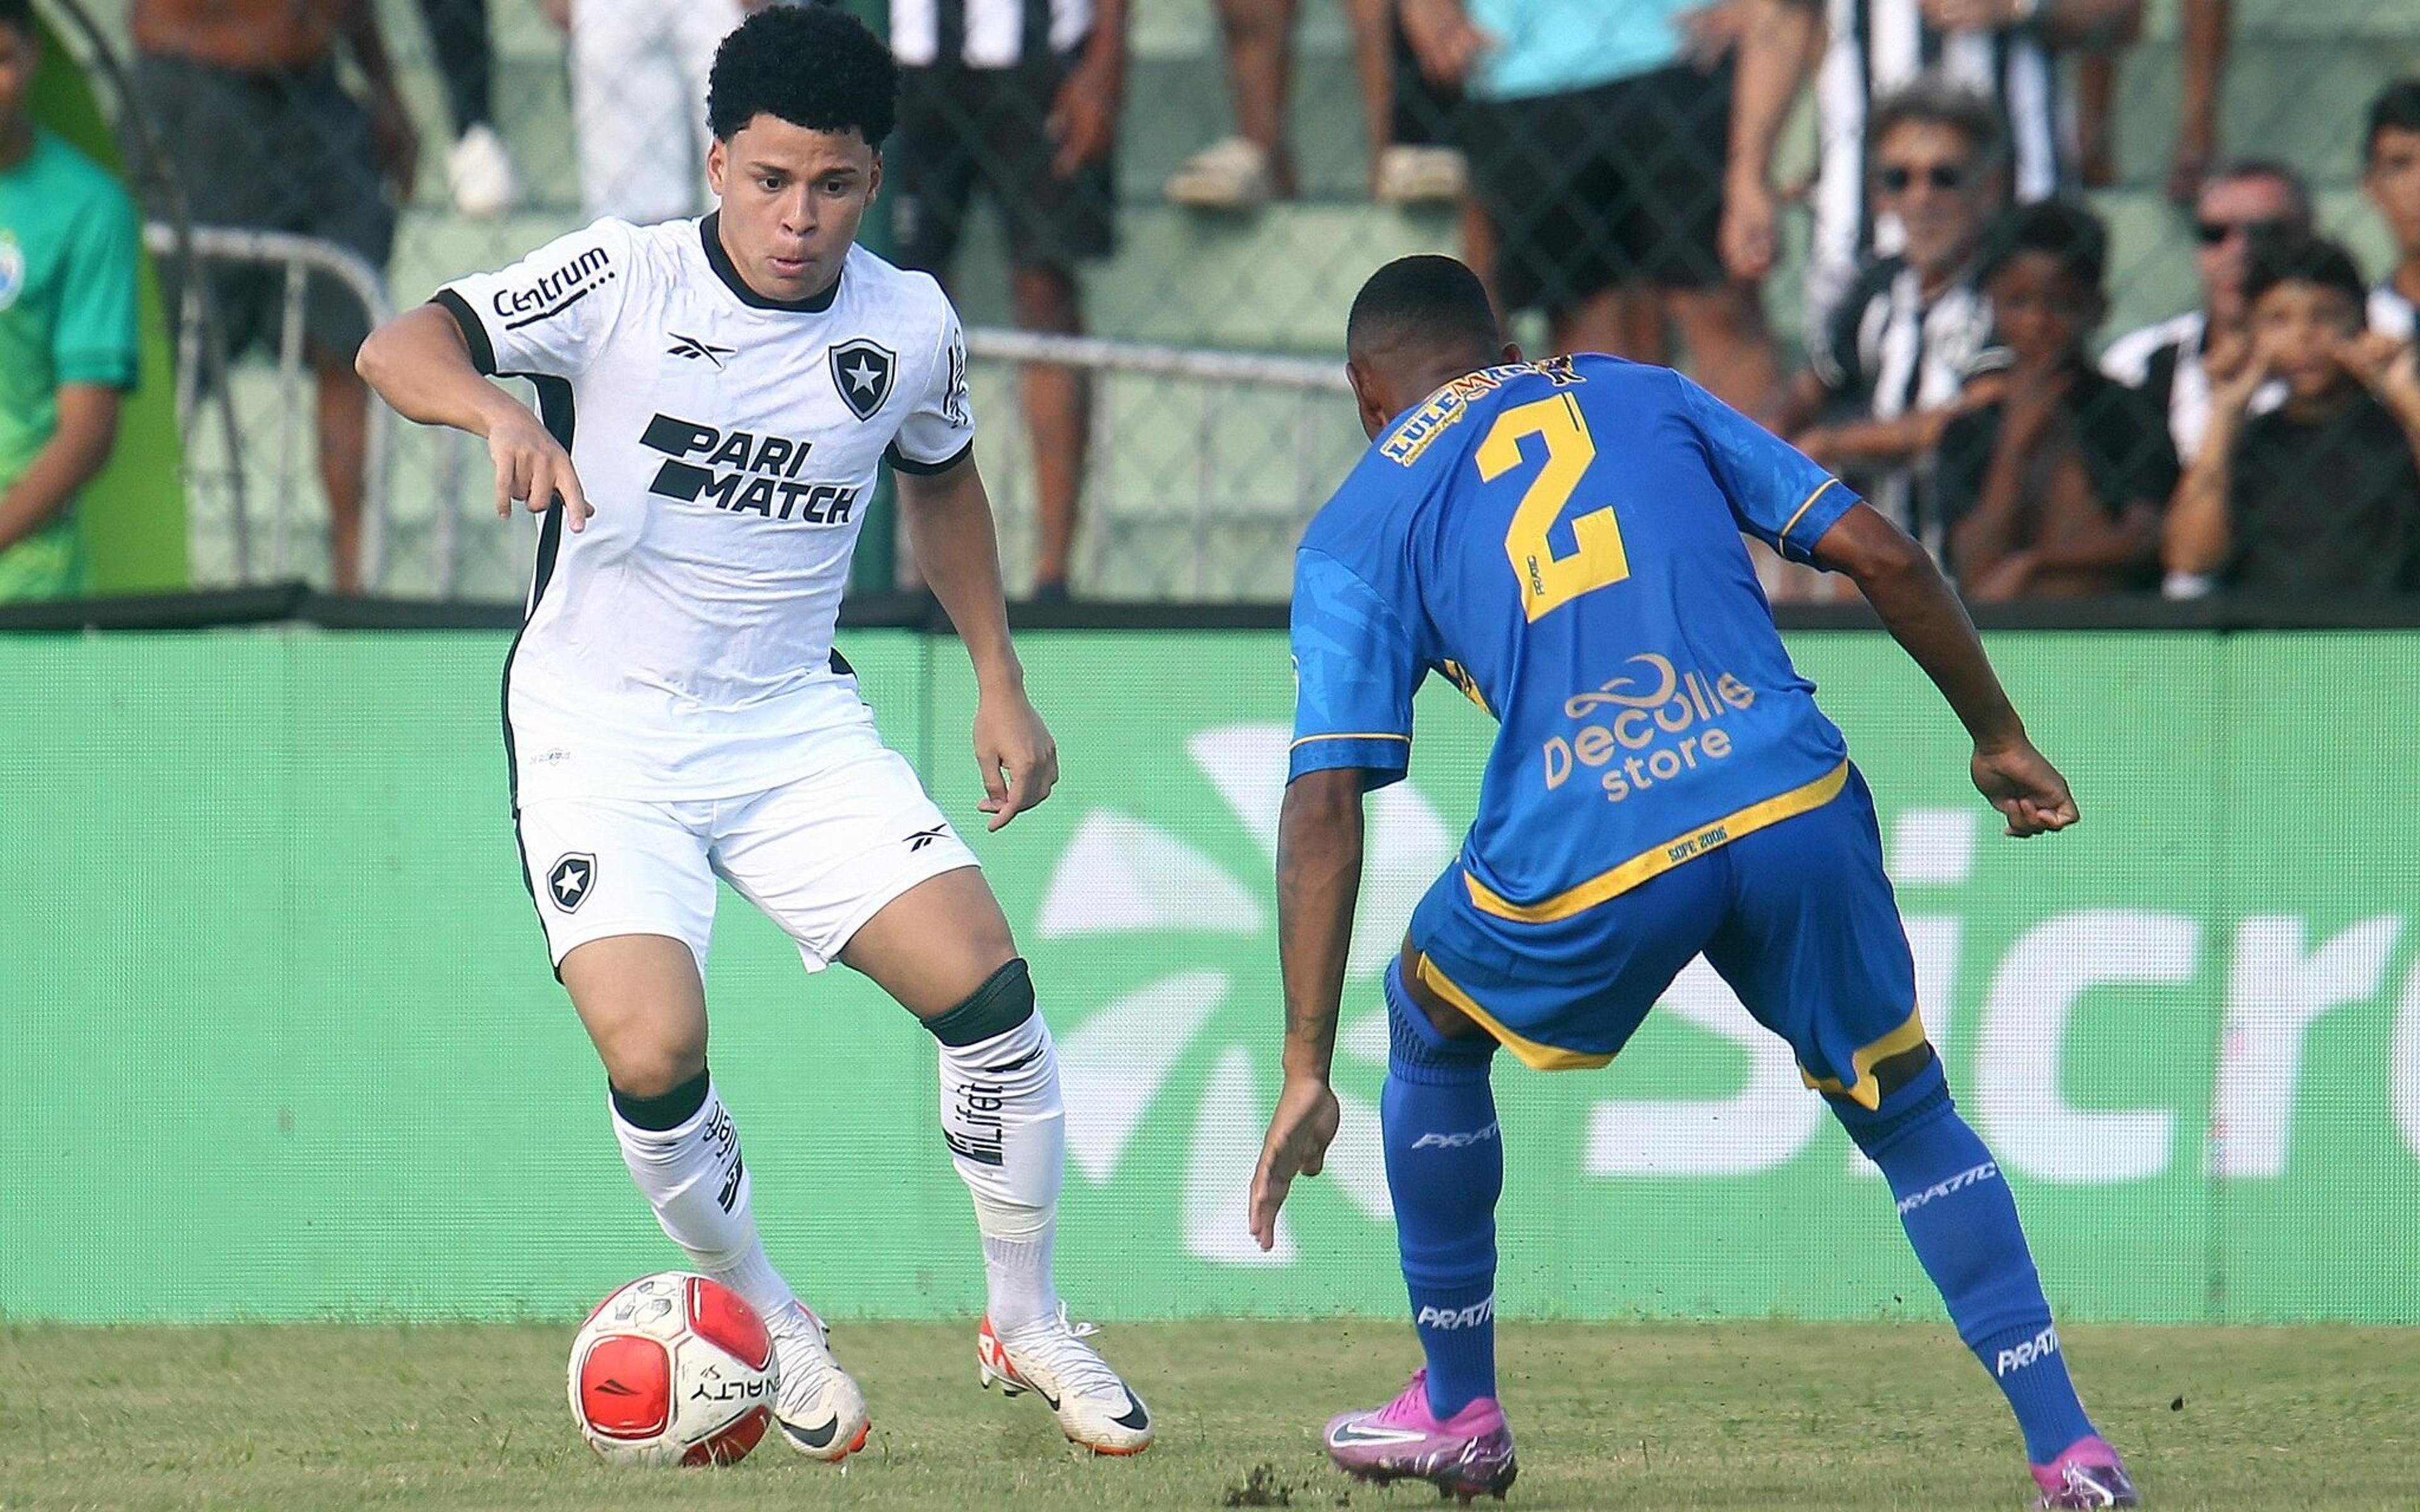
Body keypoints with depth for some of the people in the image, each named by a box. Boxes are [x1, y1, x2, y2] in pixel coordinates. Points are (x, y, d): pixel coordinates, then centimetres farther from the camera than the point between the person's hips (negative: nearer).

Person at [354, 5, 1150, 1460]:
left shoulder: (910, 327, -2)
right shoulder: (626, 279, -13)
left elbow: (942, 479, 19)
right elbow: (400, 346, -21)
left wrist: (1000, 683, 16)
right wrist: (498, 410, -42)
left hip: (797, 722, 3)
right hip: (601, 731, -3)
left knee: (984, 978, -14)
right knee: (653, 1054, -22)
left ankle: (1029, 1322, 8)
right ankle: (771, 1327, 6)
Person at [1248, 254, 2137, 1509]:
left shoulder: (1360, 526, 16)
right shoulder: (1641, 394, 24)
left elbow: (1324, 805, 4)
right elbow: (1881, 557, 16)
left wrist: (1307, 1073, 2)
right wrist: (1999, 738, 28)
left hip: (1589, 866, -2)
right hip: (1799, 814, 2)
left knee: (1432, 1025, 30)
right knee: (1910, 1115, 22)